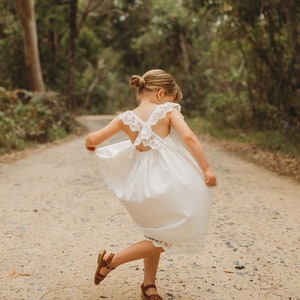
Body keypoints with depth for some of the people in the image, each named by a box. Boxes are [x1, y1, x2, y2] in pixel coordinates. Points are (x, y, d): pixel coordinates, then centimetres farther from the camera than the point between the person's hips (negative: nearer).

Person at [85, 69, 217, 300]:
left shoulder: (126, 118, 4)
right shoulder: (167, 110, -5)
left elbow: (92, 139, 4)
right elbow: (188, 137, -19)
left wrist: (92, 144, 28)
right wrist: (206, 168, -14)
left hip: (143, 184, 6)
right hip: (170, 180, -5)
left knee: (158, 235, 25)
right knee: (166, 239, 10)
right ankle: (112, 260, 4)